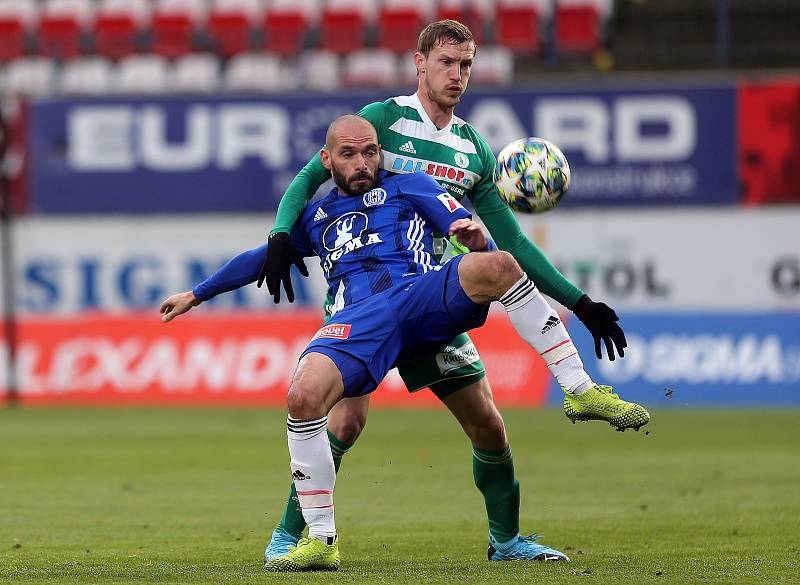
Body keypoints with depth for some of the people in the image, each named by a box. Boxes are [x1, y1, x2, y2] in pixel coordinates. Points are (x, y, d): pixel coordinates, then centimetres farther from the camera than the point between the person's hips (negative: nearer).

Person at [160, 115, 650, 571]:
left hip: (425, 293, -2)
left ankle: (580, 389, -30)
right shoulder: (317, 217, 32)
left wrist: (475, 236, -14)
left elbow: (475, 233, 12)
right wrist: (196, 295, 47)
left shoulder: (410, 188, 23)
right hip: (357, 320, 2)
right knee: (303, 396, -29)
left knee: (497, 266, -34)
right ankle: (321, 541, -19)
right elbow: (262, 257, 45)